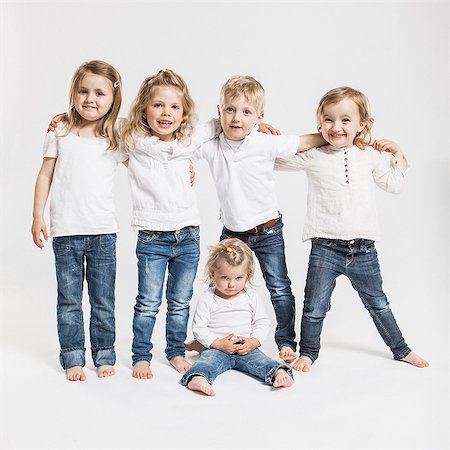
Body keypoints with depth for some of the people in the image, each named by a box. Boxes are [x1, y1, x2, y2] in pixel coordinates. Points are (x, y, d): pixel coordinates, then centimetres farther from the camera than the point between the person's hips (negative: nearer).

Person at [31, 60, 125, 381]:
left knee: (103, 302, 8)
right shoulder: (61, 133, 3)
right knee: (69, 301, 7)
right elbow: (45, 176, 6)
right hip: (65, 232, 0)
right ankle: (73, 358, 19)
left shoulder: (116, 140, 3)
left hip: (103, 231, 0)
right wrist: (38, 217, 3)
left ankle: (104, 355, 23)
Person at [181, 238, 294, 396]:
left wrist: (254, 342, -10)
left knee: (260, 360, -24)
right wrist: (218, 344, -16)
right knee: (208, 359, -32)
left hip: (246, 348, 3)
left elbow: (262, 322, 9)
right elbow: (198, 328, -3)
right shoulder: (207, 299, -1)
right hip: (215, 347, -3)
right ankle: (197, 378, -57)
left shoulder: (252, 297, 6)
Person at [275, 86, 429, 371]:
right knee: (315, 307, 6)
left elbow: (394, 185, 17)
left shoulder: (370, 156, 5)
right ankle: (308, 352, 27)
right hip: (325, 248, -2)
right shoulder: (312, 156, -2)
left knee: (378, 303, 18)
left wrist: (398, 156, 10)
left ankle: (401, 349, 35)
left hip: (363, 248, 2)